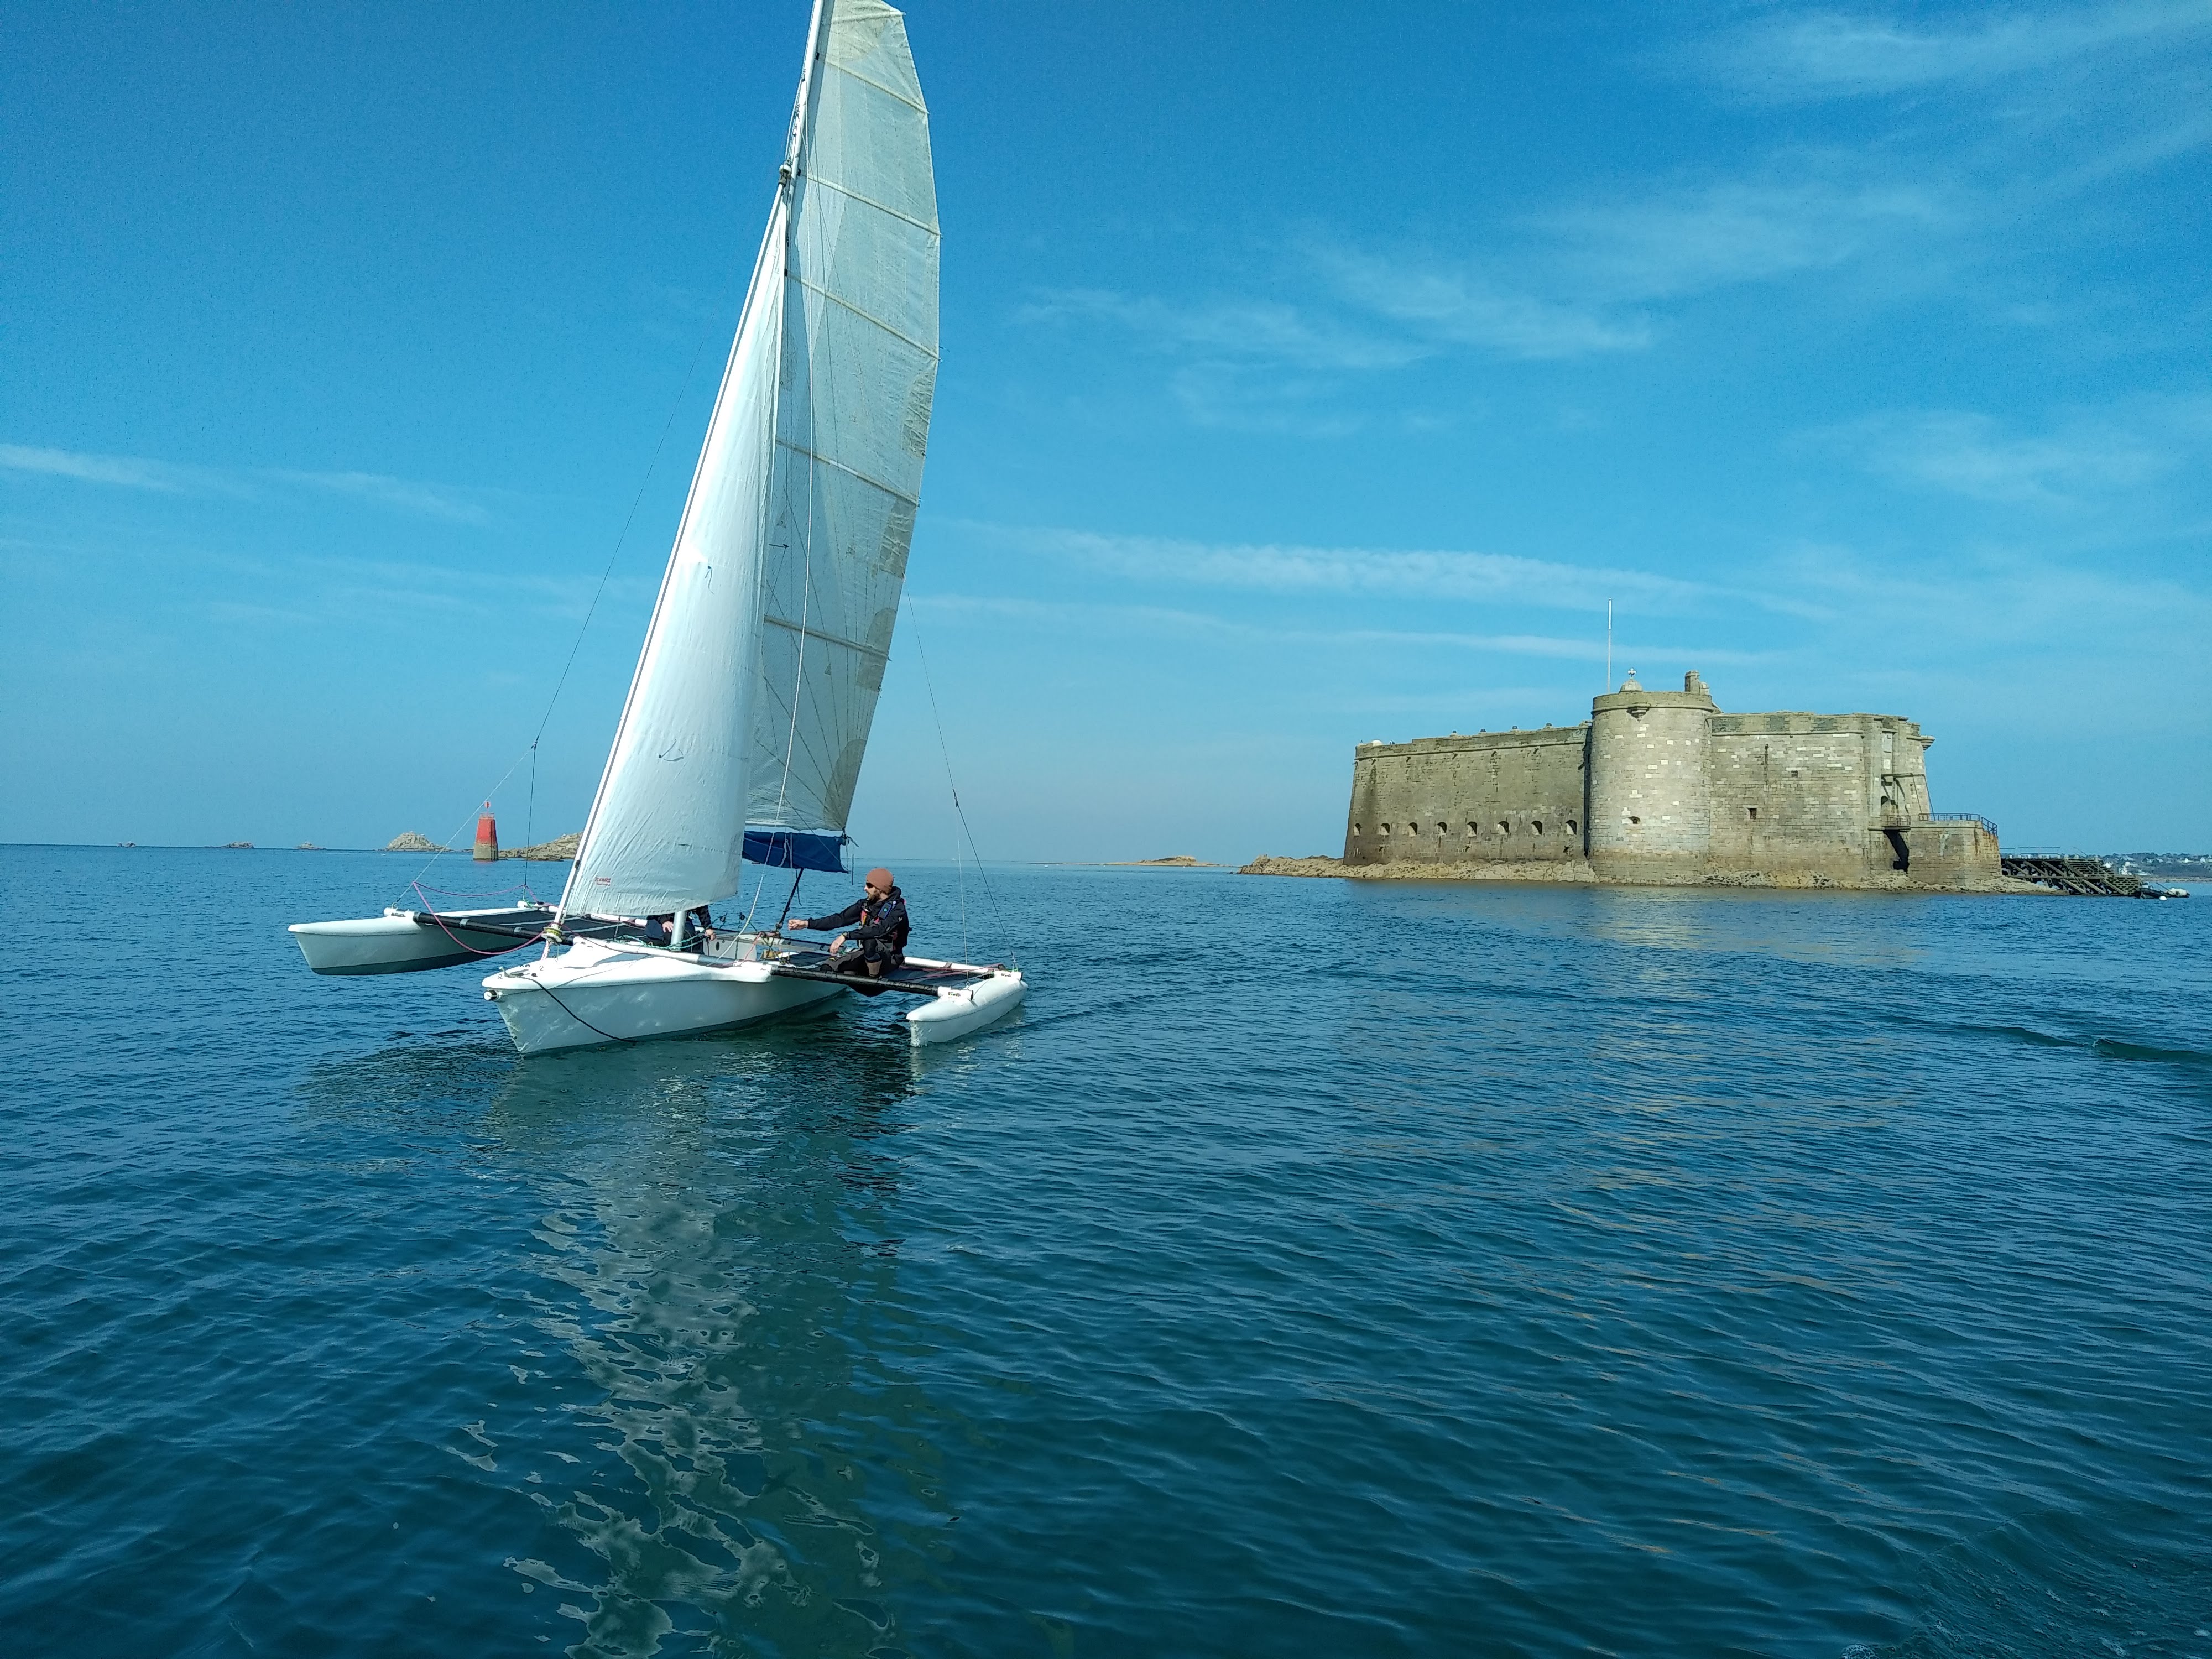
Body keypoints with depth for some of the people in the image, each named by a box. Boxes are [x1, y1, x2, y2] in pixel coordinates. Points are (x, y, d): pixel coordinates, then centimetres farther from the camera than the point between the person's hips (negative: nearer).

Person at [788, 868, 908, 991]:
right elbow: (840, 919, 4)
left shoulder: (898, 908, -16)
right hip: (866, 954, 6)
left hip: (889, 959, -6)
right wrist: (807, 924, -3)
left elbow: (879, 930, -31)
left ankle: (874, 980, -18)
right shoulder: (866, 904, 5)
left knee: (870, 942, -38)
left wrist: (846, 936, -37)